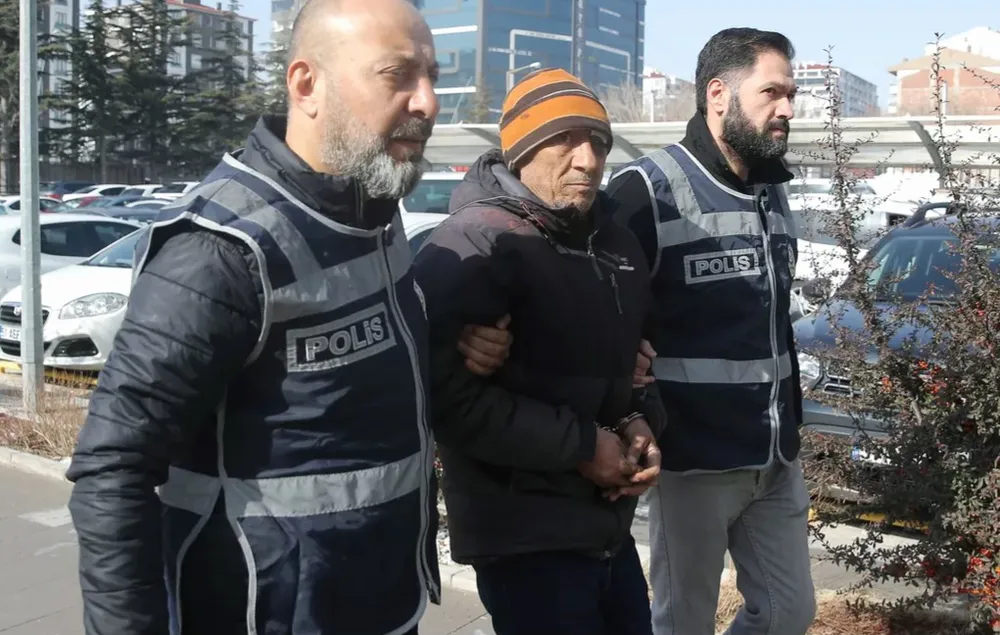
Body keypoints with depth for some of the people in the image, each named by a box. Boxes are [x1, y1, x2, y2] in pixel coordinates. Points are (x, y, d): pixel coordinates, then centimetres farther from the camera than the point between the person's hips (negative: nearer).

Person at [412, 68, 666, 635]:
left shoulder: (617, 243, 11)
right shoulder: (473, 244, -15)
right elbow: (450, 393, -24)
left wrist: (642, 422, 2)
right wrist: (579, 445, -19)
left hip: (609, 527, 8)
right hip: (526, 540, -8)